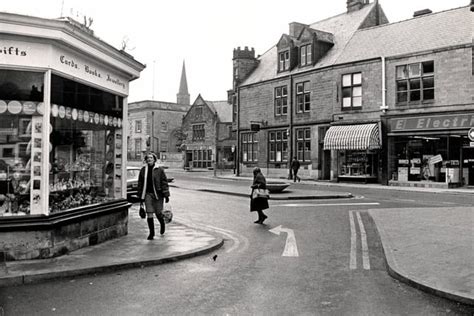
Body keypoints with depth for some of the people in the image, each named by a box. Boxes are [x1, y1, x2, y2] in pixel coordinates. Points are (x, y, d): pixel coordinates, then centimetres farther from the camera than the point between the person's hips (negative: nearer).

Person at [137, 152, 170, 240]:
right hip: (148, 194, 2)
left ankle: (162, 224, 40)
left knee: (158, 213, 7)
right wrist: (140, 195, 12)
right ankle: (151, 233, 9)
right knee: (149, 214, -3)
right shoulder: (143, 170, 5)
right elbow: (140, 183, 12)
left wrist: (166, 195, -8)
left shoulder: (159, 170, -4)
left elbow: (164, 182, -4)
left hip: (158, 194, -2)